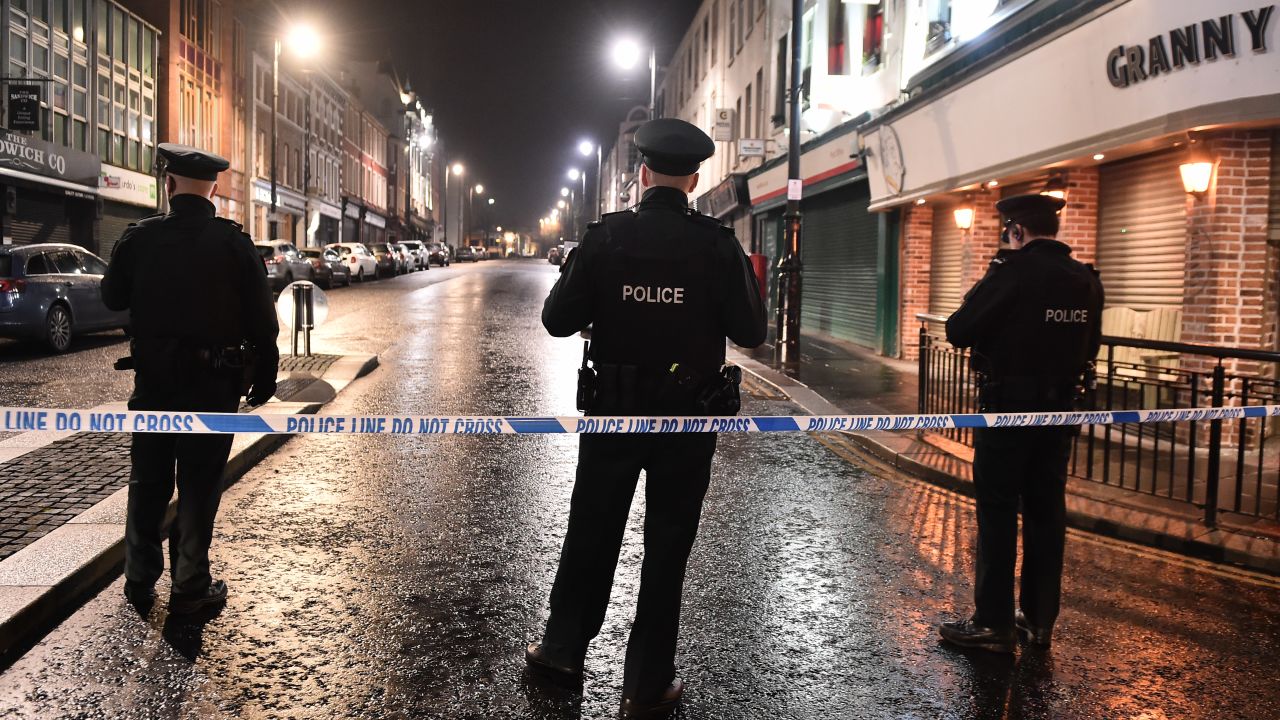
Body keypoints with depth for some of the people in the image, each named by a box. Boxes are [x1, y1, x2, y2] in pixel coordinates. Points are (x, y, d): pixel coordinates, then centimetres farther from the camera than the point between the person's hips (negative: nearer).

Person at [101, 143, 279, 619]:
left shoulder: (140, 237, -4)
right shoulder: (234, 243, -10)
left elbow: (112, 298, 9)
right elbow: (262, 318, -8)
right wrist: (264, 377, 1)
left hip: (153, 379, 2)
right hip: (214, 383, -2)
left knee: (147, 483, 15)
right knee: (198, 487, 6)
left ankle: (139, 583, 26)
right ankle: (190, 589, 12)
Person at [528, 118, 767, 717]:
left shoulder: (605, 237, -9)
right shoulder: (718, 245, -11)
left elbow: (558, 320, -7)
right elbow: (750, 333, -8)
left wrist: (577, 276, 12)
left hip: (612, 411, 1)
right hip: (687, 418, -1)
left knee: (591, 531, 18)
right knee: (667, 545, 10)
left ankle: (562, 650, 33)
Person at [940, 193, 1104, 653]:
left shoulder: (1013, 272, -16)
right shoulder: (1086, 280, 6)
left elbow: (958, 331, -16)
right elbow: (1090, 345, 16)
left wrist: (978, 296, 2)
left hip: (1009, 407, -6)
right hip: (1060, 407, 7)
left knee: (997, 513, 0)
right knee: (1046, 511, 12)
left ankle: (993, 624, 4)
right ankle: (1039, 619, 19)